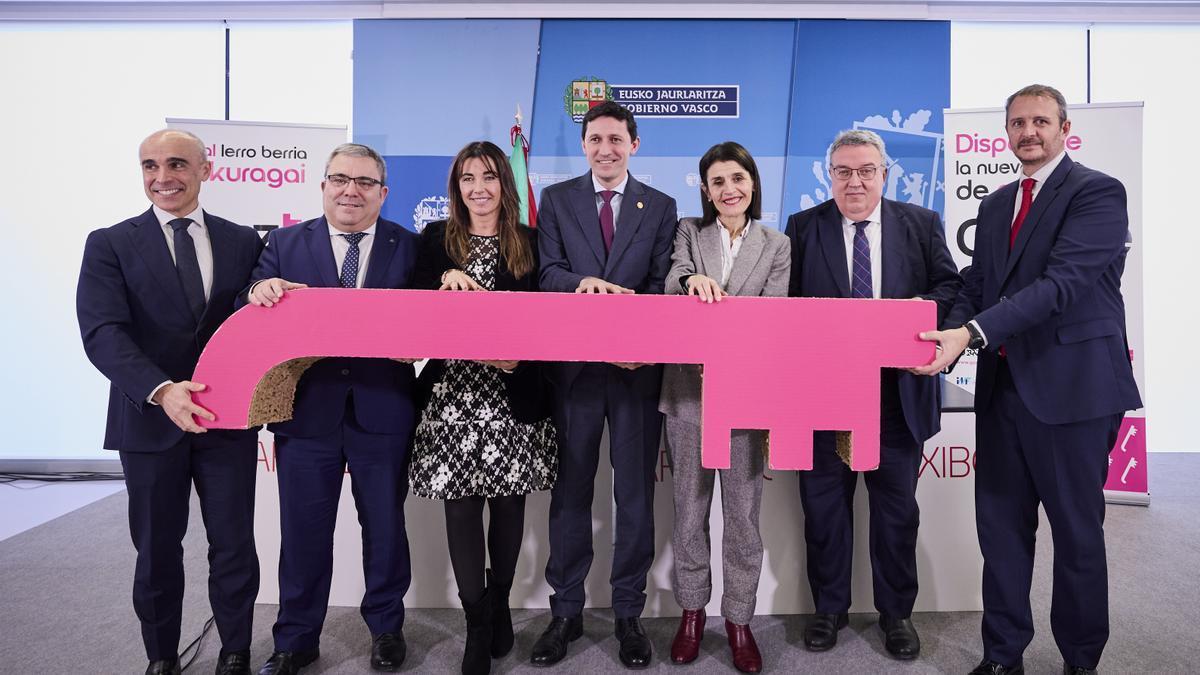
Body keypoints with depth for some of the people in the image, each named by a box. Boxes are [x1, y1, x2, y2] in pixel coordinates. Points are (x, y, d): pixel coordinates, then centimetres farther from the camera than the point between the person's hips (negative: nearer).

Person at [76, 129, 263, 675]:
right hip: (149, 419, 0)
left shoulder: (243, 242, 5)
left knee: (234, 543, 8)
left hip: (229, 418, 1)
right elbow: (102, 333, -12)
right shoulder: (110, 245, 0)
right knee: (156, 548, 13)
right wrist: (161, 390, -27)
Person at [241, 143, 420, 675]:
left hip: (382, 413, 0)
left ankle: (386, 627, 35)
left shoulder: (410, 248, 2)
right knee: (303, 532, 12)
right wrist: (260, 291, -21)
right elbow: (253, 316, 0)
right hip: (306, 412, 1)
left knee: (384, 527, 14)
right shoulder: (285, 244, 5)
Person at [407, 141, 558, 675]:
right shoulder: (436, 239, 8)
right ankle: (478, 623, 13)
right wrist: (444, 282, -17)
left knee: (510, 501, 8)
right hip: (453, 394, 0)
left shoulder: (530, 242, 7)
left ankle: (499, 605, 30)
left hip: (514, 395, 0)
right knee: (461, 504, 0)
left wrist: (517, 355, -14)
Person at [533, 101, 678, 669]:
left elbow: (662, 285, 0)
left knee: (635, 492, 7)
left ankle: (629, 613, 22)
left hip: (638, 365, 0)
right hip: (574, 363, 0)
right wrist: (588, 283, -23)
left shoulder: (660, 207, 8)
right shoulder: (556, 200, 9)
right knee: (570, 491, 8)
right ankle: (566, 611, 22)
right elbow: (548, 272, -2)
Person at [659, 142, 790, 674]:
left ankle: (739, 619, 23)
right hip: (688, 389, 1)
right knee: (689, 508, 10)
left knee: (743, 514, 6)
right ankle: (692, 610, 27)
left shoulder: (777, 245, 7)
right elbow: (672, 284, -11)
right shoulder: (688, 231, 7)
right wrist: (691, 279, -35)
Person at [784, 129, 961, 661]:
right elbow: (785, 302, 1)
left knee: (897, 506, 11)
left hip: (897, 391, 1)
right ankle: (828, 608, 28)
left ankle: (896, 612, 29)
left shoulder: (921, 224, 7)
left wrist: (925, 306, -15)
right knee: (824, 503, 10)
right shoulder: (803, 227, 4)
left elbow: (951, 286, 6)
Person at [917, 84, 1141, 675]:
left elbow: (1063, 282, -20)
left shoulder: (1097, 193, -7)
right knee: (1000, 526, 12)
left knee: (1077, 532, 8)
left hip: (1071, 386, -6)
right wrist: (949, 336, -8)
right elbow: (976, 286, 12)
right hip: (1003, 385, 6)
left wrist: (971, 333, -29)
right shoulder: (996, 205, 15)